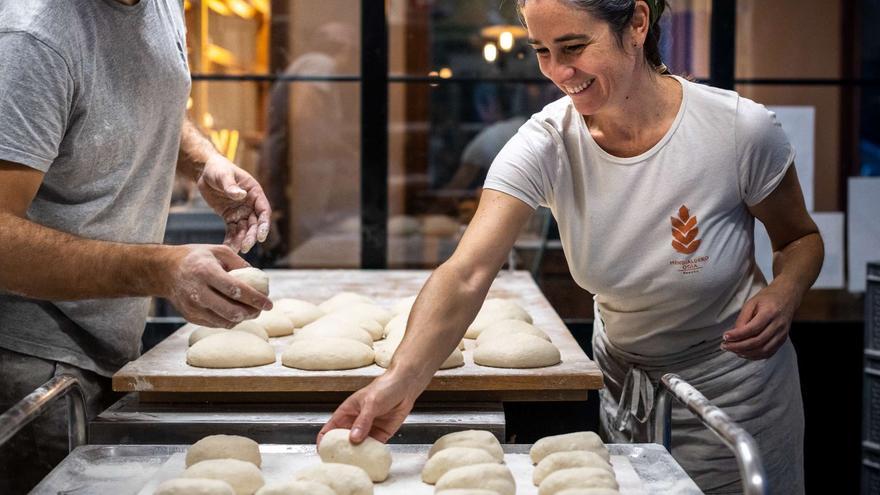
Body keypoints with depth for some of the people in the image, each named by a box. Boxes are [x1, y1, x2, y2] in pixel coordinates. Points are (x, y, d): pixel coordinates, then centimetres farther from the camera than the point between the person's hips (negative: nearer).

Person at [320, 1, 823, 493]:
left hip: (733, 389, -2)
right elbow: (466, 275, -31)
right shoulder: (546, 144, -20)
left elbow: (801, 238, -4)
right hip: (623, 380, 2)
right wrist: (401, 380, -47)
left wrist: (783, 292, -27)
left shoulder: (741, 130, -23)